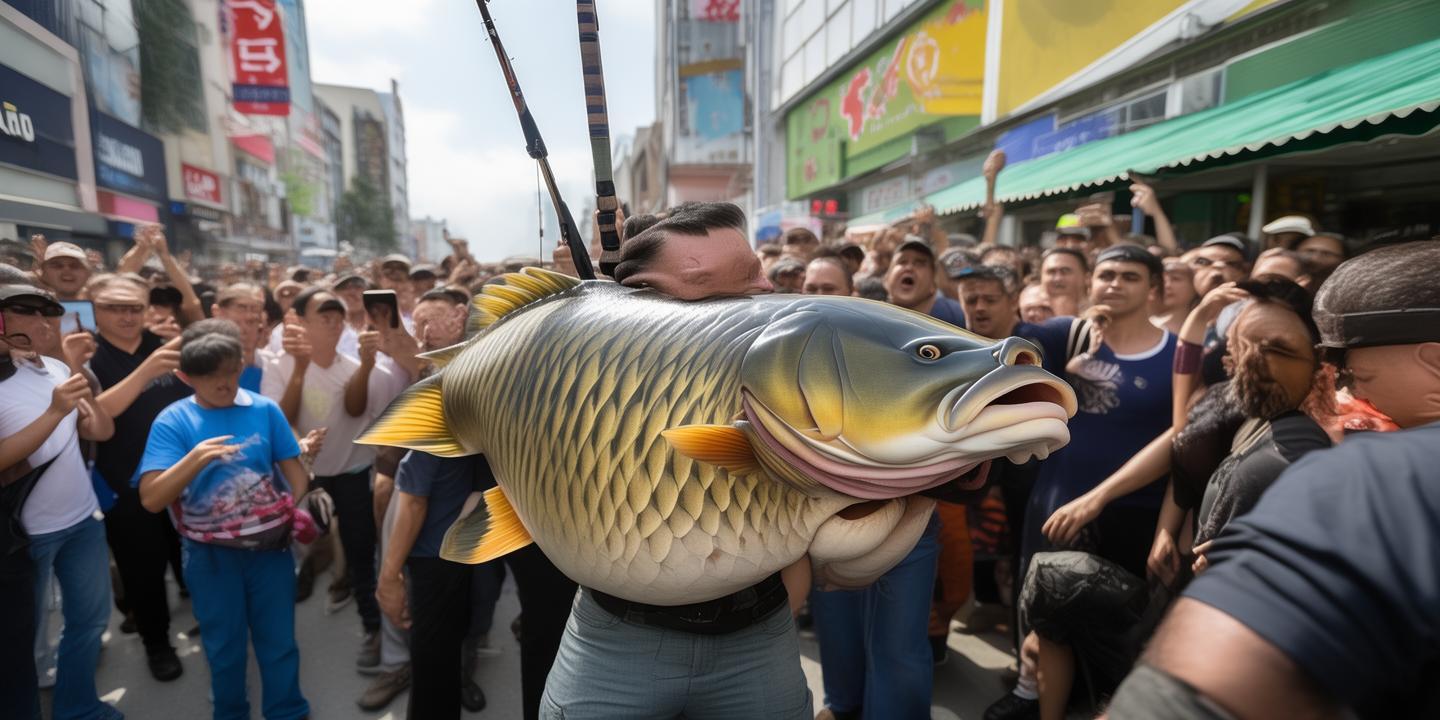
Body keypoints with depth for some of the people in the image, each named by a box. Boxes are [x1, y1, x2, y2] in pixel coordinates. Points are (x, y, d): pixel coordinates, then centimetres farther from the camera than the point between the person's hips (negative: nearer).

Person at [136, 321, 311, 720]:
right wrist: (196, 458, -32)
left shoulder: (265, 410, -7)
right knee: (224, 644, 20)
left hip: (271, 545, 1)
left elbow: (293, 468, -1)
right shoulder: (172, 421, -10)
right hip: (211, 554, 0)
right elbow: (151, 499, -17)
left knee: (279, 639, 14)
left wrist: (302, 510, -18)